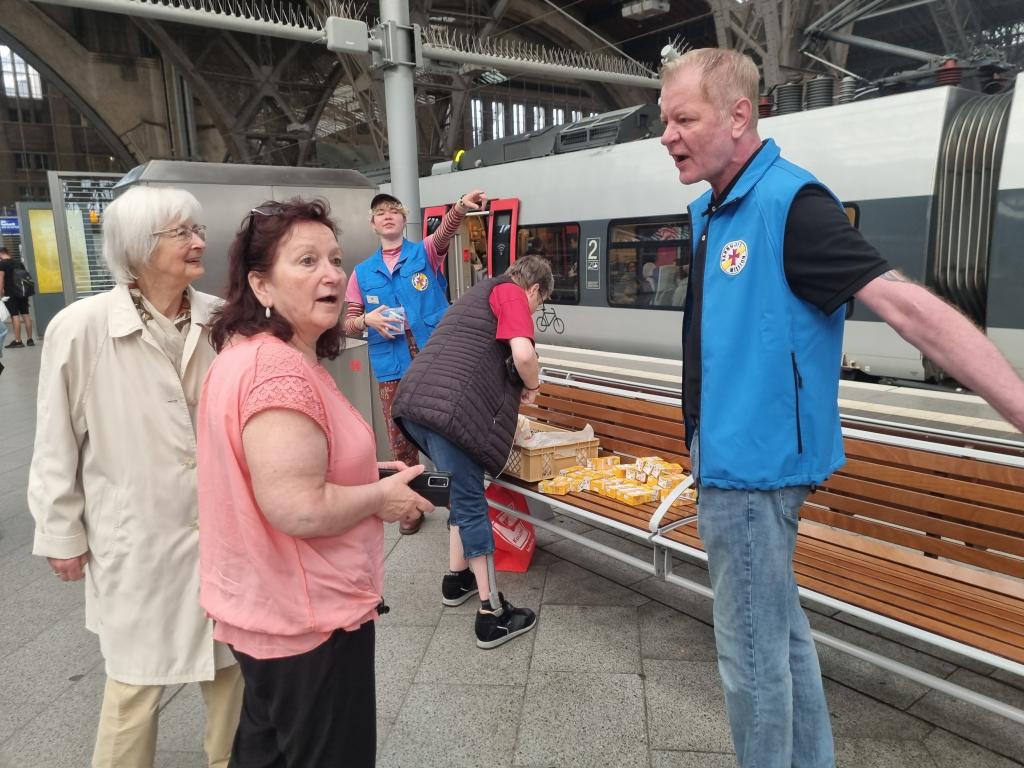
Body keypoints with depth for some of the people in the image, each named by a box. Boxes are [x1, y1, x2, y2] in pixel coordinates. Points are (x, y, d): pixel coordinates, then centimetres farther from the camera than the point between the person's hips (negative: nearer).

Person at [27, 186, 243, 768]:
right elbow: (57, 445, -4)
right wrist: (62, 534, 2)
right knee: (138, 677, 14)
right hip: (139, 538, -3)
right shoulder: (81, 327, -12)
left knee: (234, 659, 18)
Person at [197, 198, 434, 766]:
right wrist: (383, 495, -16)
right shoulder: (281, 370, -28)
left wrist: (361, 473, 8)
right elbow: (298, 508, -32)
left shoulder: (250, 353, 7)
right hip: (308, 617, -10)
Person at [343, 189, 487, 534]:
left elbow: (445, 230, -17)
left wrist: (461, 207, -39)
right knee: (401, 439, 9)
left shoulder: (425, 252, 6)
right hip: (391, 367, 3)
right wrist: (368, 320, -10)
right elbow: (349, 323, 13)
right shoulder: (363, 272, 13)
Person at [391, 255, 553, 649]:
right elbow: (523, 354, -17)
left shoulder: (482, 291, 29)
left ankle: (458, 577, 35)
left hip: (413, 400, 9)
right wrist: (532, 386, 4)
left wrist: (515, 389, 41)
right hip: (446, 408, -9)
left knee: (462, 491, 23)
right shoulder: (513, 294, 1)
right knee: (470, 501, -1)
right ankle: (492, 615, 8)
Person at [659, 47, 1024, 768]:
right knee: (781, 631, 21)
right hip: (735, 459, 9)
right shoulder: (709, 211, 10)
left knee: (752, 653, 5)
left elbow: (902, 301, -26)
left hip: (754, 465, -9)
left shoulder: (789, 201, -17)